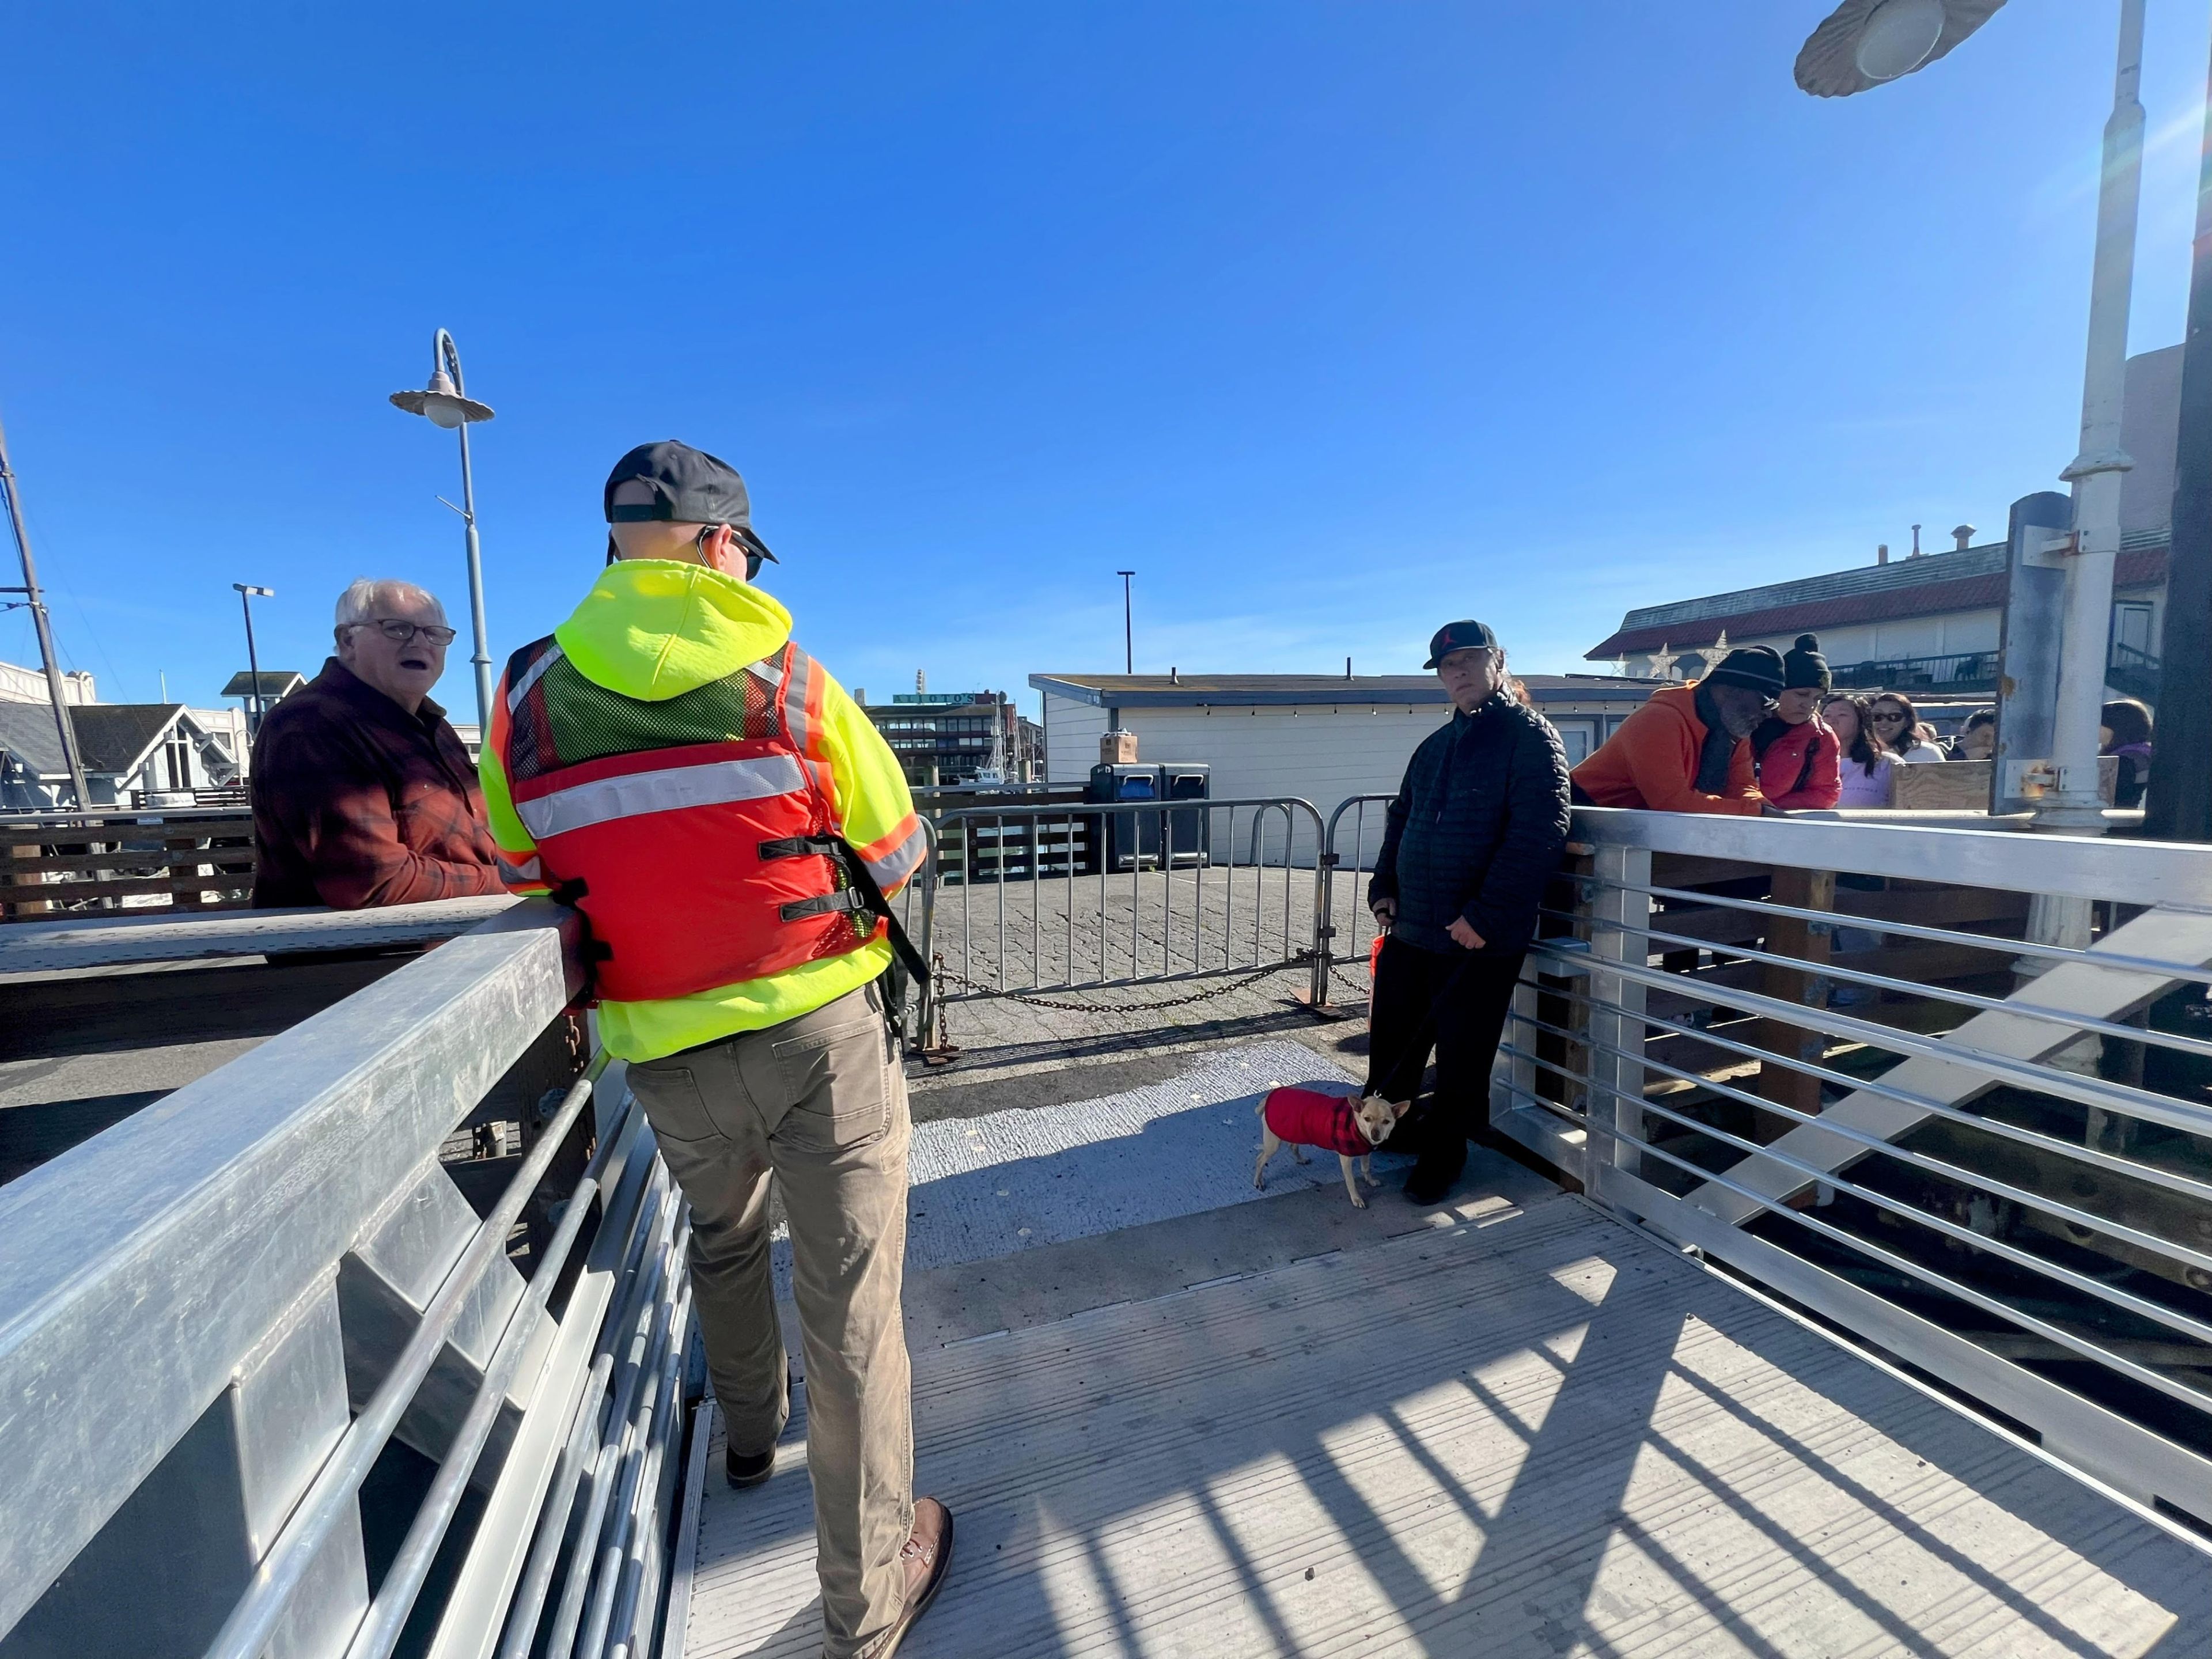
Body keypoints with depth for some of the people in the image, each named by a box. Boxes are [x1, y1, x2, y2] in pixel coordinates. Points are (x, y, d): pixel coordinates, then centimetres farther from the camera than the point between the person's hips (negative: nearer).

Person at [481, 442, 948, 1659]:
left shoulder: (526, 697, -3)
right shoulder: (790, 679, -10)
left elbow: (526, 877, 7)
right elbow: (896, 851, -4)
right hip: (824, 1029, -3)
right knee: (851, 1307, 10)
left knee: (722, 1247, 31)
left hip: (669, 1051, 4)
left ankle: (749, 1436, 57)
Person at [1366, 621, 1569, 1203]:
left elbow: (1538, 833, -19)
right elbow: (1400, 820, 21)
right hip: (1409, 929, 7)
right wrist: (1384, 887, 8)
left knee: (1461, 1058, 8)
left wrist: (1486, 915, -22)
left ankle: (1441, 1156, 28)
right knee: (1390, 1041, 17)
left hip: (1480, 938, -7)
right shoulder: (1436, 745, 15)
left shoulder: (1530, 736, -8)